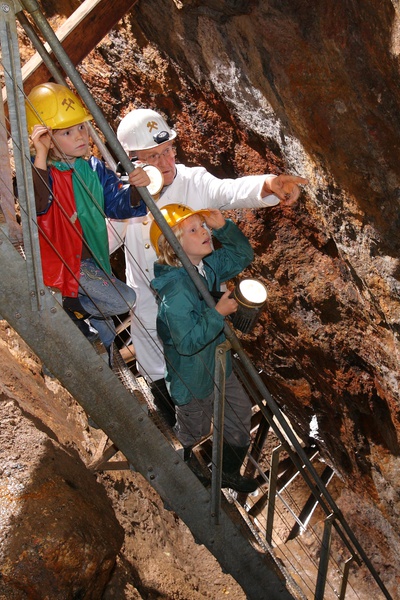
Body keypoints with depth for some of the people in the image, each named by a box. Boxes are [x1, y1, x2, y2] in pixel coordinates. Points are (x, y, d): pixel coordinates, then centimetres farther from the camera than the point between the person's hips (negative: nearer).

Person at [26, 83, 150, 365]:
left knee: (103, 316, 22)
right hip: (66, 263, -7)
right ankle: (72, 307, 6)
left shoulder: (95, 168, 1)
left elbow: (118, 205, -2)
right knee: (124, 299, -18)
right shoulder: (43, 172, -17)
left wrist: (135, 188, -23)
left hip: (95, 259, 7)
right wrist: (41, 157, -47)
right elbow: (36, 204, -36)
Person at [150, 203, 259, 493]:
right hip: (193, 377, -8)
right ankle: (180, 460, 52)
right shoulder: (175, 291, -34)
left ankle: (230, 472, 44)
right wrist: (219, 312, -32)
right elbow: (187, 341, -35)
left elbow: (243, 255, 2)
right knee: (194, 430, 18)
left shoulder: (208, 265, -8)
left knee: (241, 413, 20)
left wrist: (223, 226, -13)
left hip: (219, 364, 8)